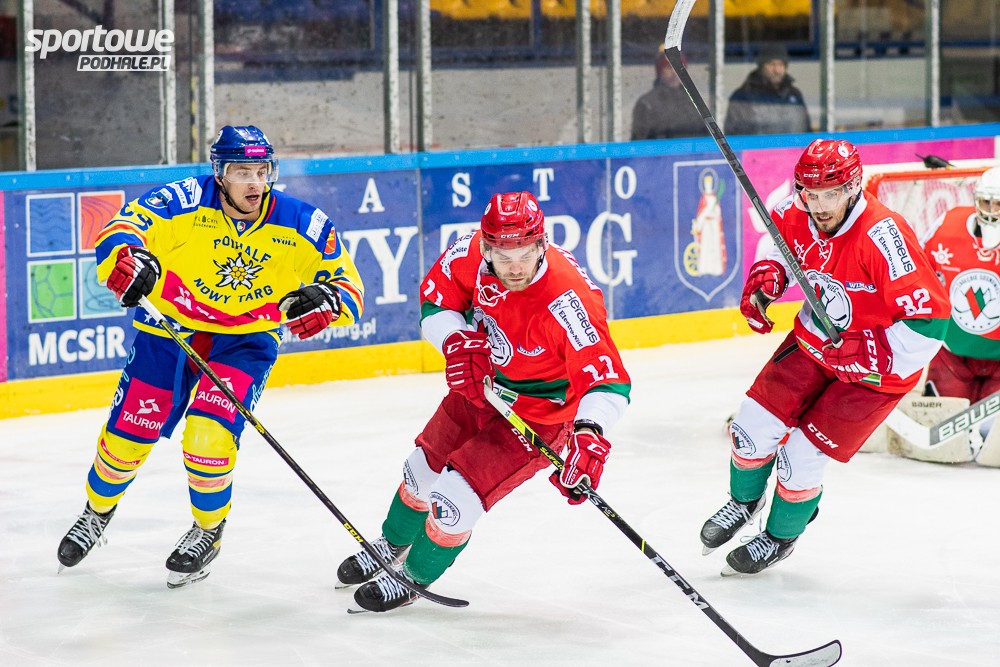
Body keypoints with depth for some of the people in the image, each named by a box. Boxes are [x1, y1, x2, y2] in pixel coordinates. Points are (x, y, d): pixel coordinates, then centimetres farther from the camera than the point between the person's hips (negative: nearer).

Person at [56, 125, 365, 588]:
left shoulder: (301, 226, -15)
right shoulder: (184, 203, -20)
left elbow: (349, 288, -10)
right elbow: (119, 232, -27)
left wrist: (322, 299, -33)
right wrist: (127, 258, -51)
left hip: (246, 341, -1)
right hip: (169, 329, 1)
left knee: (210, 433, -20)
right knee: (128, 434, 4)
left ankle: (208, 532, 8)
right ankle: (97, 514, 36)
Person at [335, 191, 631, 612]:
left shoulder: (565, 301, -40)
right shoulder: (475, 251, -23)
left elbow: (607, 379, -43)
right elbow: (436, 293, -5)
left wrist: (589, 434, -60)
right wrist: (456, 340, -25)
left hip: (539, 412, -6)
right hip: (482, 384, 6)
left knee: (454, 498, -10)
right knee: (423, 470, 21)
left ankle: (414, 578, 22)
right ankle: (390, 548, 54)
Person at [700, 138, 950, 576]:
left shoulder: (882, 236, -34)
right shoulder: (799, 214, -14)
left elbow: (929, 320, -33)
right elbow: (781, 238, 14)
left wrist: (873, 358, -30)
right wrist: (768, 275, -4)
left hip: (876, 365, -6)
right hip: (815, 339, 6)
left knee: (803, 456, -6)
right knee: (754, 424, 5)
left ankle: (781, 536, 24)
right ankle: (744, 502, 37)